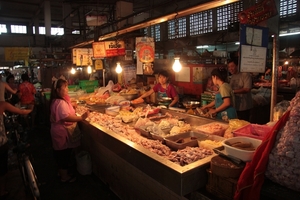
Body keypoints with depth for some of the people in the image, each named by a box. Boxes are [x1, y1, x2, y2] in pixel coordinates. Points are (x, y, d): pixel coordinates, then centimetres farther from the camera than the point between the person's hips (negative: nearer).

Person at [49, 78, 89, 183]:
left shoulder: (56, 101, 8)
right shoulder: (61, 102, -25)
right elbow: (66, 117, -35)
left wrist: (72, 107, 13)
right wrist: (81, 117, -33)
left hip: (58, 130, 10)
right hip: (62, 132, -10)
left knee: (60, 153, 23)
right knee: (64, 154, 5)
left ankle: (61, 172, 40)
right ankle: (64, 176, 21)